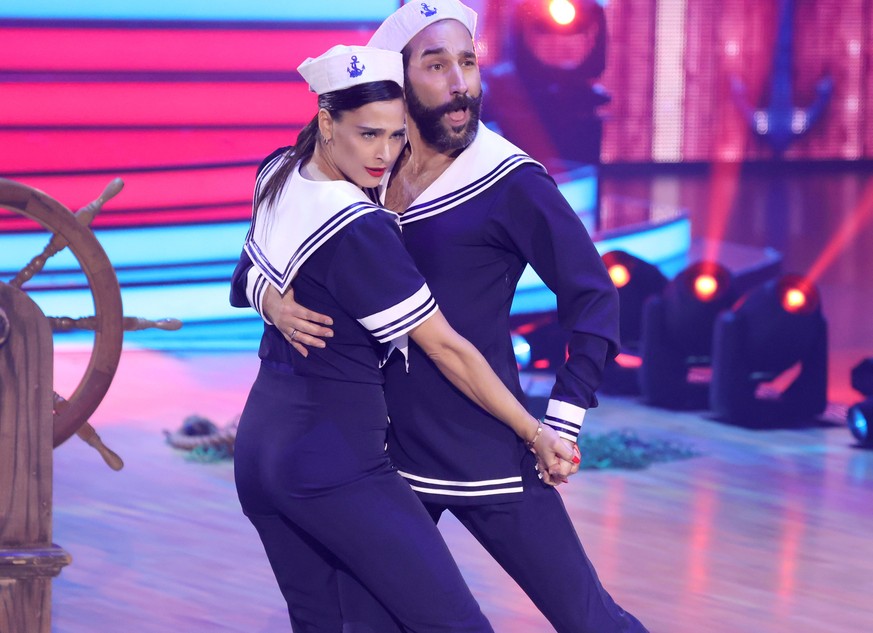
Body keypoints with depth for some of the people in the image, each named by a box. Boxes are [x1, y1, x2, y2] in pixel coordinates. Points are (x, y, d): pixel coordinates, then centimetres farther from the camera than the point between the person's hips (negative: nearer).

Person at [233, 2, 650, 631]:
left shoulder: (511, 183, -10)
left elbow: (592, 297, -6)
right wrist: (269, 296, -11)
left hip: (488, 457, -5)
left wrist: (562, 426, -11)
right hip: (389, 455, 5)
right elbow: (256, 260, 12)